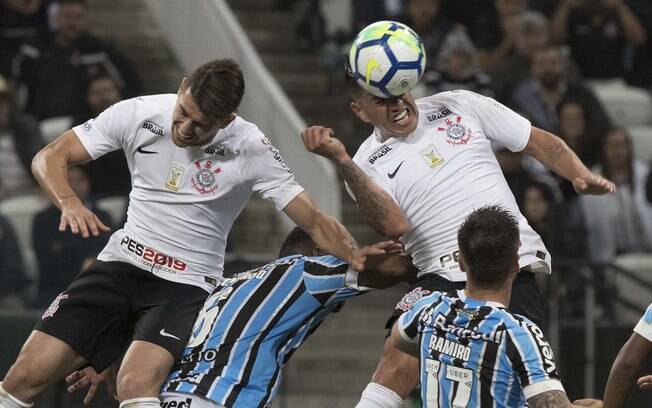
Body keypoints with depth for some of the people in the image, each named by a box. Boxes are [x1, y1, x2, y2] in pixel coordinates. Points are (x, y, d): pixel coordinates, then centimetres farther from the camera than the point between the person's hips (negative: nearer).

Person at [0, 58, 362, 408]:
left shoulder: (250, 150, -13)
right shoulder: (139, 113, -7)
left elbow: (314, 221, -11)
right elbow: (50, 157, -2)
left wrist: (359, 260, -29)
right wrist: (69, 202, -23)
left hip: (186, 285, -3)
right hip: (121, 262, 3)